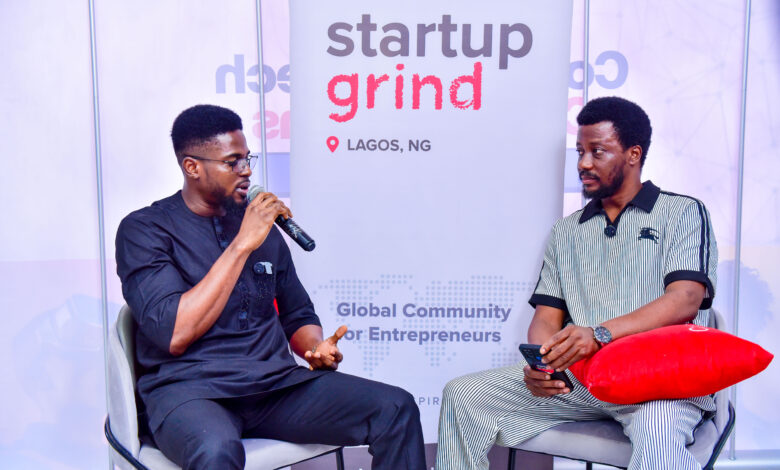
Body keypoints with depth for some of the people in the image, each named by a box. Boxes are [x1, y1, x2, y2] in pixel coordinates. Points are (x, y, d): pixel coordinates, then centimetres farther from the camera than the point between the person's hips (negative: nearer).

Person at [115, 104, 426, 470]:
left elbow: (297, 316, 22)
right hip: (189, 389, -4)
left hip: (274, 383, 5)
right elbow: (174, 334, -15)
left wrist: (317, 348, -2)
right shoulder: (143, 229, -1)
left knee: (396, 409, -15)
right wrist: (242, 245, -14)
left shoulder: (262, 225, 15)